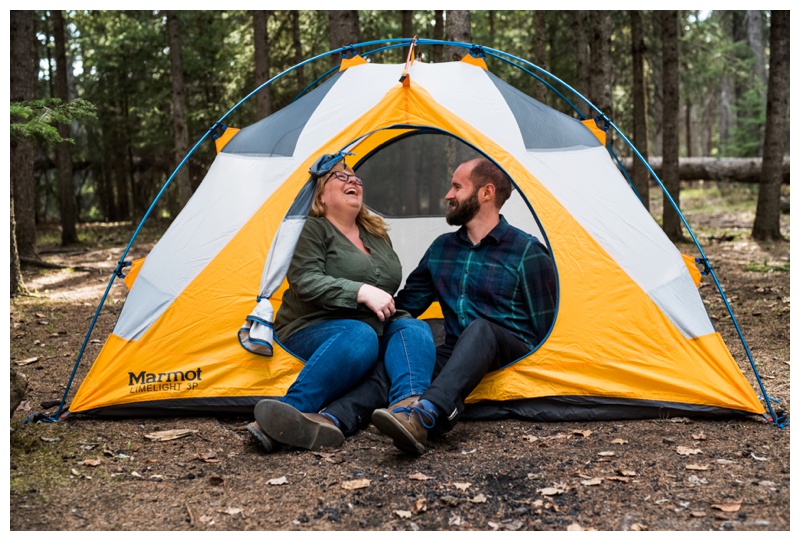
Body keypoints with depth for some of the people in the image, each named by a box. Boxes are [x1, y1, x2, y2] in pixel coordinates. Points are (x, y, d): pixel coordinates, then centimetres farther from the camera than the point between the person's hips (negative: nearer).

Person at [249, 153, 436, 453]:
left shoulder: (377, 234, 20)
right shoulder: (312, 229, -1)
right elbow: (306, 282, -17)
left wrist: (388, 308, 9)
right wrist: (362, 293, -26)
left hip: (376, 326, 6)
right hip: (314, 329, -6)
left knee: (414, 330, -26)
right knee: (359, 337, -39)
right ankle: (289, 413, -50)